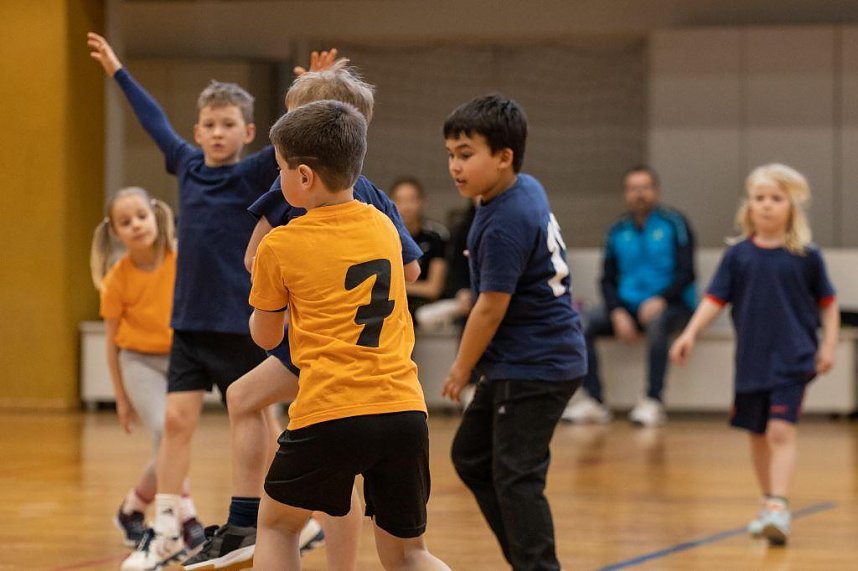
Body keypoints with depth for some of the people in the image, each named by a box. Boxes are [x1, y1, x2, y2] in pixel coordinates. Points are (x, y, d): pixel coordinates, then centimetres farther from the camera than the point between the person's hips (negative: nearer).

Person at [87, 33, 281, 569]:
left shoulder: (255, 175, -8)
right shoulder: (190, 165, 6)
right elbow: (155, 120, 20)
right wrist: (119, 72, 31)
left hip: (244, 324, -5)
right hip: (190, 322, 5)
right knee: (177, 419, -1)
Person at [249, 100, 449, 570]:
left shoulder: (280, 247, 0)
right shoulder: (384, 228, 13)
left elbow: (265, 337, 13)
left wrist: (261, 284, 32)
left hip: (329, 413, -4)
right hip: (404, 409, 4)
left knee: (277, 524, 19)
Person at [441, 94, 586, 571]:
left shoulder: (505, 226, -24)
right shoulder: (528, 189, 4)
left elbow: (491, 308, -20)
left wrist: (461, 370, -5)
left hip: (534, 369, -10)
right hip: (521, 362, 10)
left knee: (515, 477, -8)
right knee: (471, 456, 17)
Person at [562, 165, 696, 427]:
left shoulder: (674, 224, -1)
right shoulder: (618, 231, 11)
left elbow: (686, 273, -7)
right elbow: (608, 280, 10)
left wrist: (661, 299, -23)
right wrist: (618, 312, -8)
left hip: (670, 305, -4)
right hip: (627, 306, 5)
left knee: (657, 322, -39)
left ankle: (654, 402, -33)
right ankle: (594, 402, -18)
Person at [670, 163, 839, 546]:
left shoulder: (806, 256, -2)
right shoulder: (738, 255, 2)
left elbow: (828, 303, 6)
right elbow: (715, 299, 0)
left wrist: (828, 345, -1)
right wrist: (690, 334, -13)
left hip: (792, 360, -4)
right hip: (751, 361, 4)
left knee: (781, 431, -16)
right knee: (757, 435, 13)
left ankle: (779, 508, -21)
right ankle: (768, 504, 28)